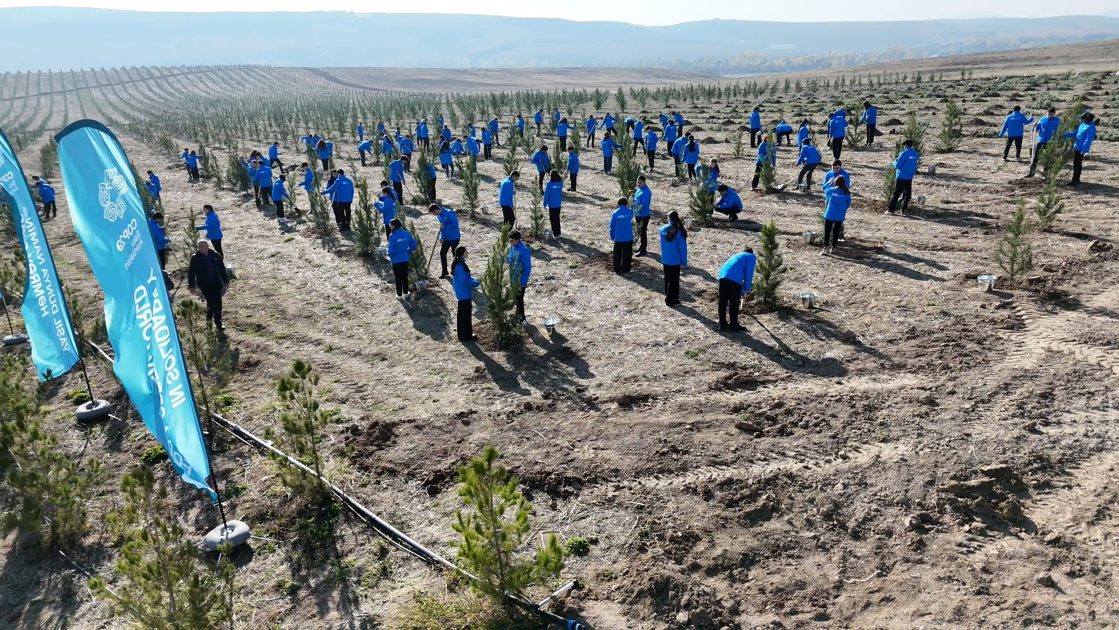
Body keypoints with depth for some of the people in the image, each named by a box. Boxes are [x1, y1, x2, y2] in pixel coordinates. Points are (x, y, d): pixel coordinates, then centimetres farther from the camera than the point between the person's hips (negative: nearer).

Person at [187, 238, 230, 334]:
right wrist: (191, 286, -3)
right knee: (211, 303, -8)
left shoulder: (215, 255, 1)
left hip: (216, 283, 3)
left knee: (218, 303, 4)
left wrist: (225, 281, 11)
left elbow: (222, 269, 9)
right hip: (204, 285, -3)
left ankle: (218, 323, 15)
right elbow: (191, 272, -2)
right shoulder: (195, 258, -6)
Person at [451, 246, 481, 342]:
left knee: (462, 314, 19)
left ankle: (462, 335, 30)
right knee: (466, 315, 0)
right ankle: (466, 336, 9)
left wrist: (473, 280, 2)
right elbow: (465, 281, -26)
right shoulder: (459, 266, -24)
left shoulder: (458, 263, 7)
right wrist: (476, 283, -14)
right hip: (464, 293, -10)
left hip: (462, 293, 10)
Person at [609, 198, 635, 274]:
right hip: (628, 237, 1)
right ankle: (626, 269, 15)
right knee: (627, 254, 11)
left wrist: (612, 236, 7)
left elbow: (612, 226, -4)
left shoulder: (615, 213, -11)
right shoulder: (630, 211, -6)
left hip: (618, 237, -1)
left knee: (617, 254, 11)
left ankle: (617, 269, 15)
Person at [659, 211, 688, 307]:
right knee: (674, 280, 6)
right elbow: (682, 248, -11)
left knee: (667, 279, 18)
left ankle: (668, 298, 28)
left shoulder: (662, 229, -4)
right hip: (675, 260, -4)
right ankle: (671, 300, 10)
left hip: (665, 259, 5)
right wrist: (684, 261, -3)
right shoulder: (679, 231, -15)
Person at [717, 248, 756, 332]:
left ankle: (722, 324, 21)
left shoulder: (736, 256, 39)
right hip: (734, 279, -6)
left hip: (722, 277, 6)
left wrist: (741, 292, 47)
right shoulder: (751, 257, 19)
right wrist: (746, 289, 9)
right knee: (734, 303, 3)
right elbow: (748, 273, 4)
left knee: (722, 302, 12)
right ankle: (733, 325, 10)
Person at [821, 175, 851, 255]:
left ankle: (825, 248, -3)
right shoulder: (846, 193, -4)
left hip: (830, 214, -2)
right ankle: (833, 248, 16)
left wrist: (831, 181, 18)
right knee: (836, 231, 10)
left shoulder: (832, 190, -10)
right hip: (840, 216, 2)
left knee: (827, 231, 2)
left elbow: (825, 190, 11)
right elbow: (848, 203, 5)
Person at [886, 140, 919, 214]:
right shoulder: (915, 154, 5)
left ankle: (890, 210, -2)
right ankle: (903, 210, 13)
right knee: (907, 194, 12)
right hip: (909, 177, 6)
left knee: (895, 194, -2)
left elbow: (897, 165, -16)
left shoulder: (904, 154, -16)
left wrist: (895, 160, 3)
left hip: (901, 177, -6)